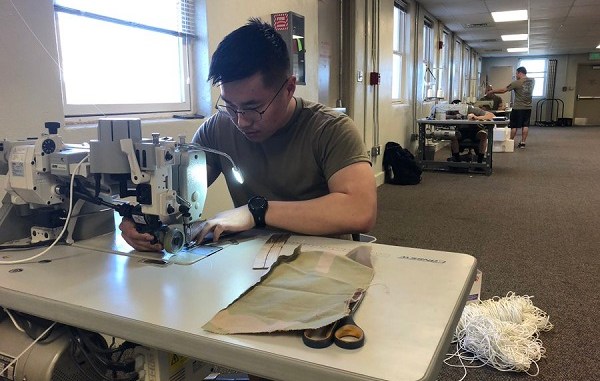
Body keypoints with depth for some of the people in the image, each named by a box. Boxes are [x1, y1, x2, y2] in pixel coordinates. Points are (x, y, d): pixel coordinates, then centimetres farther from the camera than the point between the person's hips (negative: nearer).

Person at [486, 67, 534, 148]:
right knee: (525, 125, 7)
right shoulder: (532, 81, 3)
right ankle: (523, 143, 8)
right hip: (528, 107, 5)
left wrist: (492, 92, 4)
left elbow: (503, 90, -8)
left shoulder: (516, 83, -13)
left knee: (514, 126, 3)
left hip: (517, 108, -5)